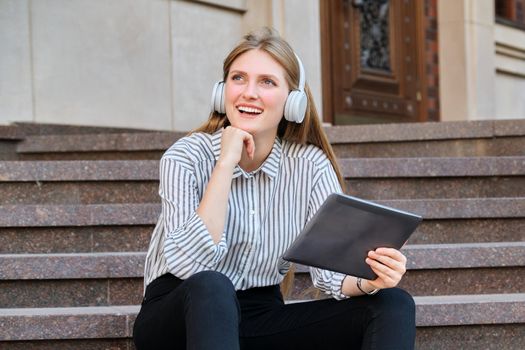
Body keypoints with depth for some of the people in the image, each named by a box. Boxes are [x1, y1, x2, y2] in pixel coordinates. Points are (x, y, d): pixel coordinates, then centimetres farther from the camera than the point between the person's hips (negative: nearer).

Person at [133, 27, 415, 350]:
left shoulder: (310, 165, -3)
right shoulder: (186, 159, -11)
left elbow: (332, 268, -9)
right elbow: (191, 266, -25)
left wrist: (368, 281, -32)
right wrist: (226, 164, -25)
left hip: (262, 317, 4)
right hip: (179, 317, -3)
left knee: (394, 305, -16)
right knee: (211, 288, -39)